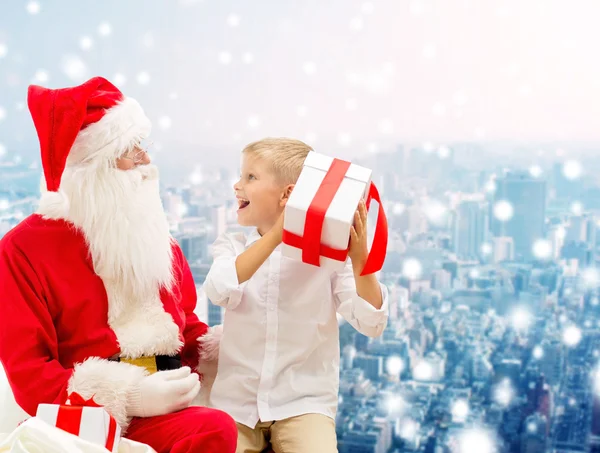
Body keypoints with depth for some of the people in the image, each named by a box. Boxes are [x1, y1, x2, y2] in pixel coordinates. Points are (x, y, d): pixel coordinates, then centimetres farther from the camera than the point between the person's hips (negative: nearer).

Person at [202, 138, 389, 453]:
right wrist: (274, 236, -27)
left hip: (304, 402, -2)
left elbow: (372, 325, -11)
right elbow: (220, 291, -20)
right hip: (235, 402, 2)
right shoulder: (232, 247, 3)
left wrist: (359, 259, -25)